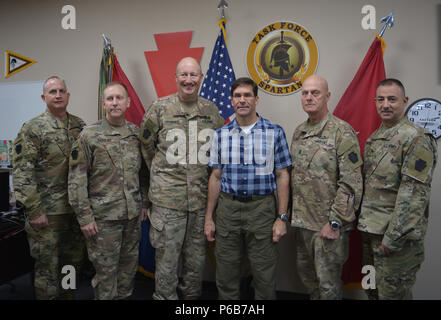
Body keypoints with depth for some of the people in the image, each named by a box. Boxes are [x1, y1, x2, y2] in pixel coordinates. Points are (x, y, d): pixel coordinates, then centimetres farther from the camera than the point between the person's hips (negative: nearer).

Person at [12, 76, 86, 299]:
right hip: (47, 211, -5)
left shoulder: (80, 126, 8)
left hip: (77, 207, 6)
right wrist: (34, 210, -16)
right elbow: (22, 172, -12)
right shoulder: (32, 129, -7)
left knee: (74, 260, 17)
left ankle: (67, 295, 35)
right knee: (48, 265, 4)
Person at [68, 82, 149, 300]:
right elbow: (76, 180, -9)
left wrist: (144, 203, 10)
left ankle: (124, 296, 36)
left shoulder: (137, 133, 5)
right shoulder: (89, 136, -7)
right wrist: (84, 217, -11)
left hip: (134, 215, 4)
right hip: (103, 216, -4)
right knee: (105, 269, 7)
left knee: (129, 264, 16)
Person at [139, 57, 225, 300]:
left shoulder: (212, 110, 7)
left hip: (202, 196, 3)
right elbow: (146, 146, 5)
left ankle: (191, 293, 35)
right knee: (167, 255, 5)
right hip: (167, 197, -3)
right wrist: (162, 174, 6)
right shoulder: (159, 108, -3)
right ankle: (165, 296, 24)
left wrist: (202, 173, 11)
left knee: (197, 254, 16)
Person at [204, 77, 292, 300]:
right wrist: (209, 217, 6)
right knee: (226, 276, 12)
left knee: (265, 277, 7)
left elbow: (282, 176, -1)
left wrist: (282, 217, -6)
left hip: (262, 208, -2)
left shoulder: (275, 132, -2)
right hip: (227, 208, 2)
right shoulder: (221, 135, 5)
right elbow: (216, 177, 8)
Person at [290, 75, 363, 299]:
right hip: (301, 221, 7)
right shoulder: (299, 132, 10)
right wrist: (290, 213, 12)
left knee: (328, 283, 5)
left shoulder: (342, 132, -13)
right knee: (305, 273, 21)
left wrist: (335, 222, -18)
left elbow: (351, 184, -17)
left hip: (328, 224, -7)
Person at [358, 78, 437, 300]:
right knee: (372, 290, 19)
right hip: (370, 231, 8)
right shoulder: (373, 139, 13)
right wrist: (363, 220, 14)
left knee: (392, 293, 4)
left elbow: (415, 194, -19)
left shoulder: (416, 138, -13)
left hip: (396, 234, -8)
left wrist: (393, 236, -21)